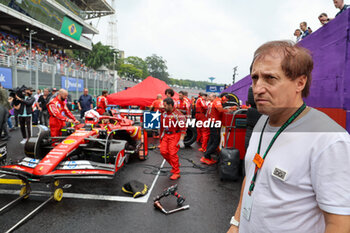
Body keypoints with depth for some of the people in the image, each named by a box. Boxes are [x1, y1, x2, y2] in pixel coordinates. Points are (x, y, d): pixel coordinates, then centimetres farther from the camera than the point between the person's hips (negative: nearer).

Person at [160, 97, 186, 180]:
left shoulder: (178, 114, -15)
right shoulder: (164, 113, 8)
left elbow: (183, 128, -16)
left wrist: (181, 140, -21)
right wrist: (161, 135, 19)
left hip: (175, 135, -7)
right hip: (166, 135, 7)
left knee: (173, 153, -10)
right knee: (163, 151, -1)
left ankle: (176, 173, 5)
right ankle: (175, 164, 23)